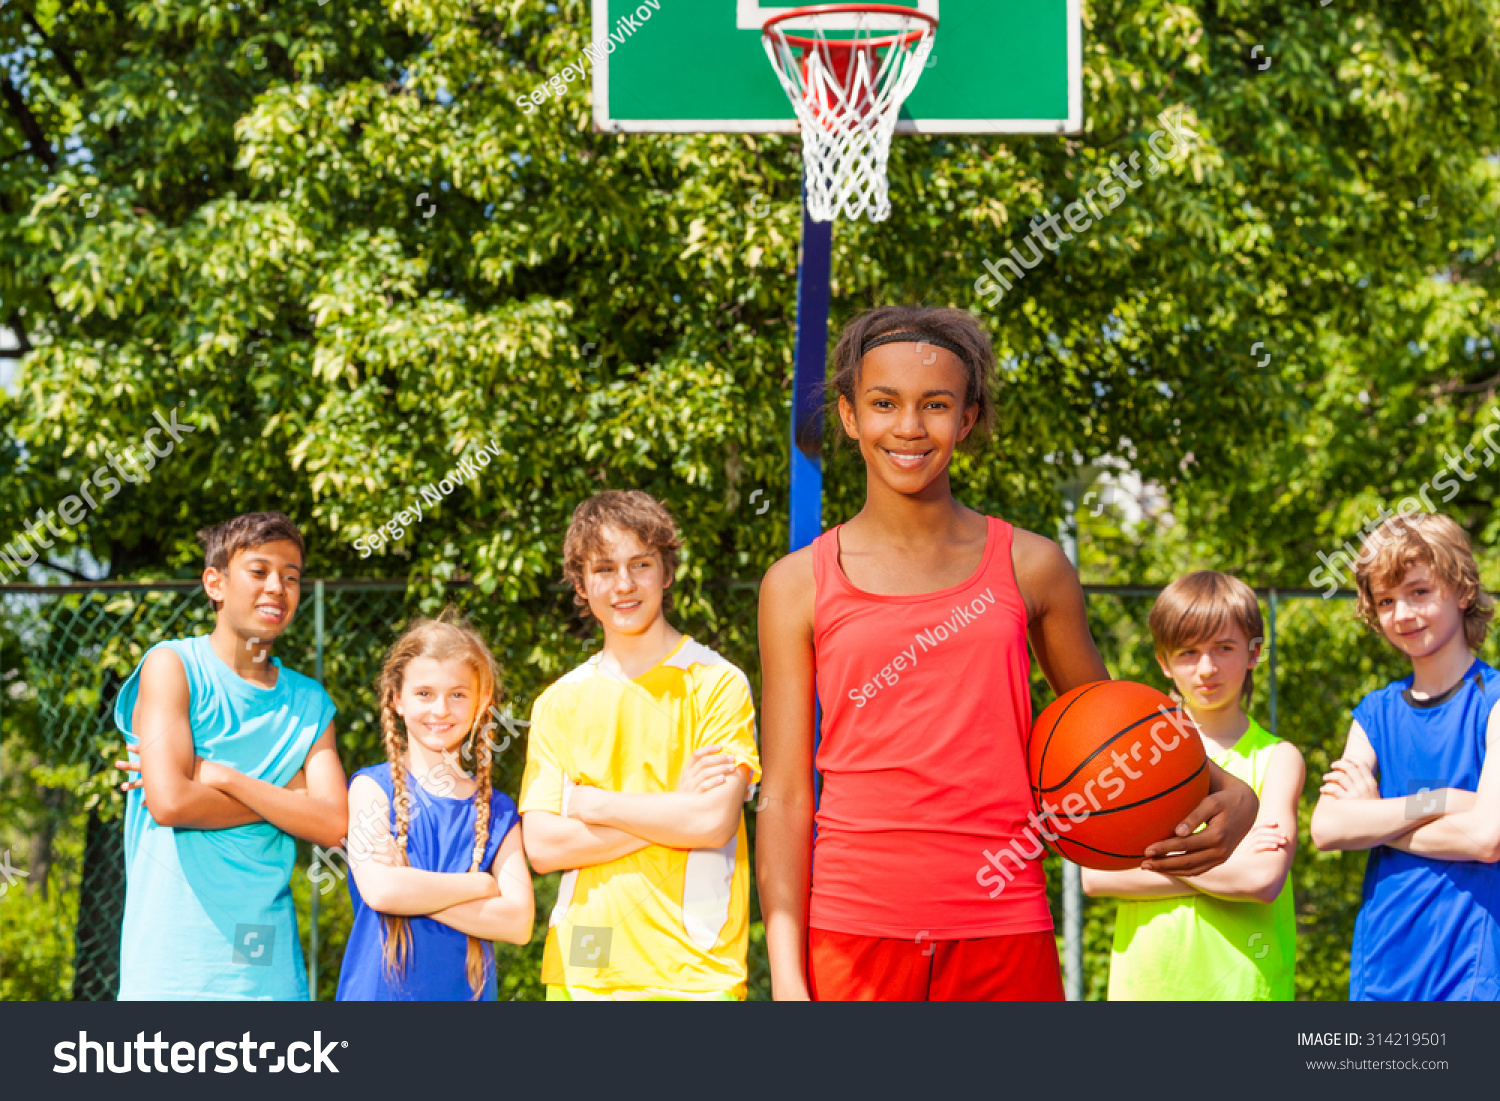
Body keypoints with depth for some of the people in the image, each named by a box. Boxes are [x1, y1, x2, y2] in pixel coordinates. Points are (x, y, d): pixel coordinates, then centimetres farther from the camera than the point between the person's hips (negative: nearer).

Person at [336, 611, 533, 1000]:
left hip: (464, 990, 2)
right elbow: (379, 888, -14)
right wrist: (480, 886, -5)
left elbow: (518, 921, -4)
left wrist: (417, 893, -12)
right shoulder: (372, 787, 1)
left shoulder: (497, 811, 8)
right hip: (377, 991, -2)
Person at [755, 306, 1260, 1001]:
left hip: (1005, 939, 1)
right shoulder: (799, 586, 5)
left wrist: (1226, 792, 3)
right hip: (851, 935, -1)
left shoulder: (1030, 568, 9)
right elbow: (784, 795, 2)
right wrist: (787, 975, -6)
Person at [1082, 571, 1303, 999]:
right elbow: (1093, 876, -2)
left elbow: (1263, 880, -12)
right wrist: (1225, 864, -8)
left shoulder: (1276, 758, 3)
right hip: (1145, 980, 2)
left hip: (1243, 981, -2)